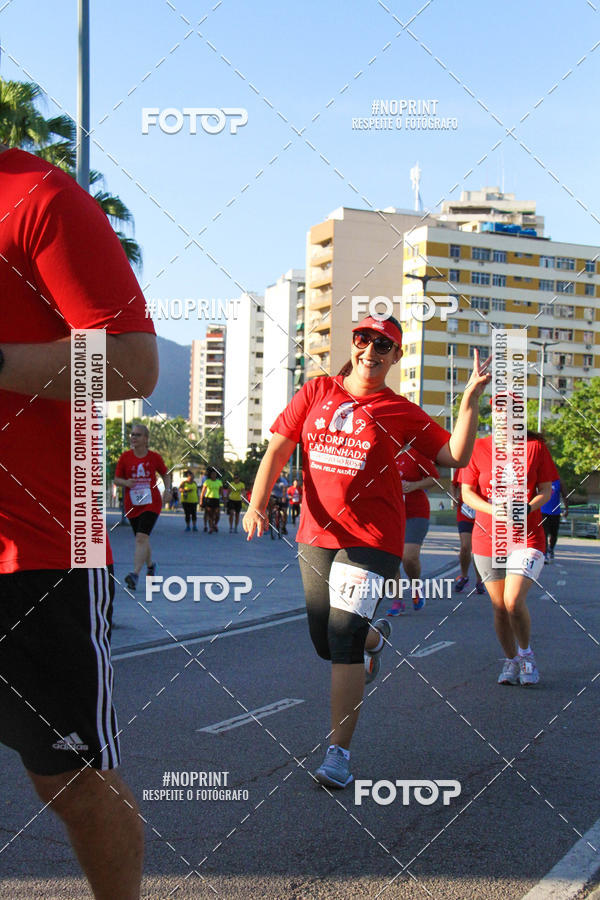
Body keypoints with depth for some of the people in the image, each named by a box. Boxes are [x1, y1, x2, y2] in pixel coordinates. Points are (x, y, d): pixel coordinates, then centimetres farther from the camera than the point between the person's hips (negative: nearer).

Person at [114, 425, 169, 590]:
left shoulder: (155, 457, 0)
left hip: (151, 503, -3)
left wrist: (167, 489, -1)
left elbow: (165, 474, 15)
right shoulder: (125, 457, 1)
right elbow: (116, 479, 5)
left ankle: (135, 574, -25)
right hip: (132, 505, 3)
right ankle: (150, 566, 40)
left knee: (142, 537, -19)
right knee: (142, 539, 14)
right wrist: (126, 482, -16)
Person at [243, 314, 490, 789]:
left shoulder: (400, 411, 2)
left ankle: (339, 753, -2)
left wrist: (471, 398, -13)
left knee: (343, 641, -13)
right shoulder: (316, 391, 8)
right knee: (326, 643, 15)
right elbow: (279, 447, 5)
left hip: (372, 538, -4)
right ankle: (376, 636, 50)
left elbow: (455, 456, -3)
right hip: (315, 534, 4)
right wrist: (258, 503, -8)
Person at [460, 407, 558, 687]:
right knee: (499, 607, 6)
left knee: (514, 602, -17)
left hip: (526, 536, -2)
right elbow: (467, 493, 1)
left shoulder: (535, 445, 2)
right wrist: (493, 509, -16)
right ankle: (511, 661, 27)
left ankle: (526, 653, 9)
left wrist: (526, 509, -16)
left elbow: (546, 490, 4)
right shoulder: (478, 448, 3)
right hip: (487, 538, 2)